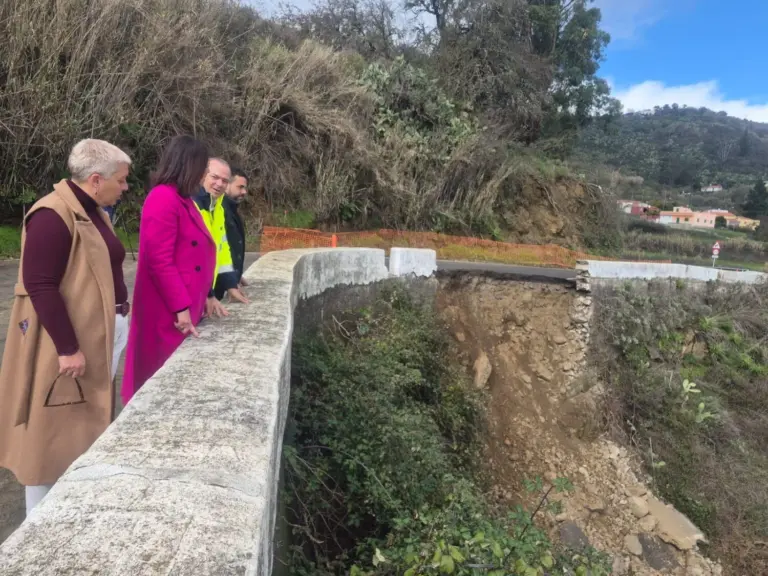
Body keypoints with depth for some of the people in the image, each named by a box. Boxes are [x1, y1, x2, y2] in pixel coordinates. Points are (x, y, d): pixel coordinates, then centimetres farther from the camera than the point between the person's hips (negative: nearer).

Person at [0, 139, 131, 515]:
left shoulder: (93, 212, 10)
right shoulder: (53, 216, -19)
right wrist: (68, 348, -22)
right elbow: (40, 286, -22)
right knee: (53, 431, 4)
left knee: (84, 428, 18)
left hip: (100, 336, 9)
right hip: (65, 344, -9)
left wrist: (119, 318, 13)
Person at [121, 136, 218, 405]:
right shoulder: (164, 199, -17)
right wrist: (181, 307, -20)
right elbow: (160, 261, -21)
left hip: (185, 306, 9)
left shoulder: (182, 199, 13)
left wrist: (203, 296, 16)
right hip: (169, 312, -9)